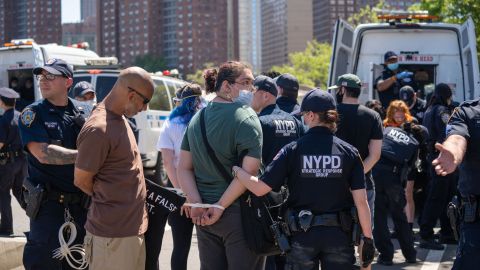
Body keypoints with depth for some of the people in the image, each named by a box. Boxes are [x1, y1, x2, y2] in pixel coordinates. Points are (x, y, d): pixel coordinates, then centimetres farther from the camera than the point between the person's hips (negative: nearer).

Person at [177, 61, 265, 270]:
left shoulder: (198, 119, 11)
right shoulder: (246, 118, -11)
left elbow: (184, 168, 7)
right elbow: (249, 172, -21)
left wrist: (196, 203, -3)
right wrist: (221, 206, -16)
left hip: (204, 215, 7)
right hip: (239, 213, -7)